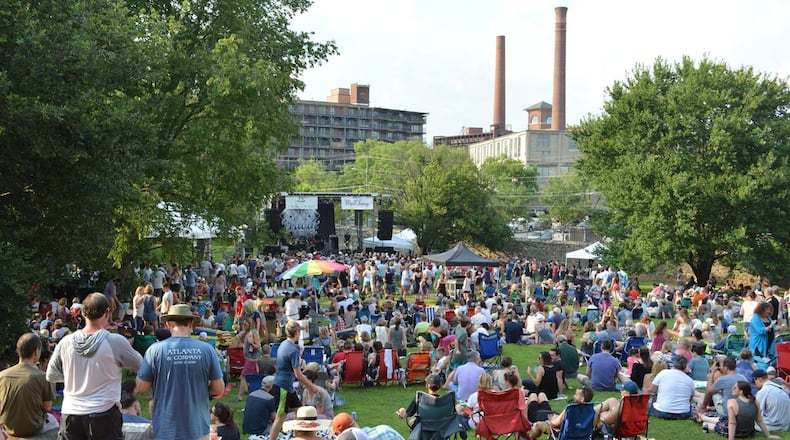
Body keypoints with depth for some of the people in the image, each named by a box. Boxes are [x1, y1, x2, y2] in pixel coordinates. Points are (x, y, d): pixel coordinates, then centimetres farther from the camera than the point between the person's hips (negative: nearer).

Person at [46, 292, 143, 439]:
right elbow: (139, 365, 3)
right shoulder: (115, 341, -13)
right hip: (103, 415, -3)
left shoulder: (66, 342, -2)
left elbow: (51, 376, 10)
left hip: (70, 414, 3)